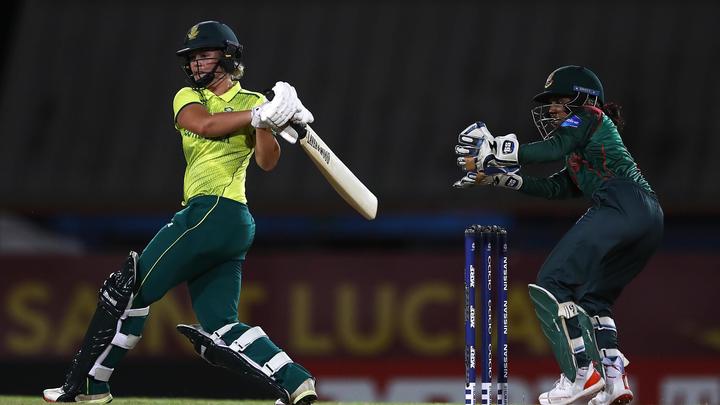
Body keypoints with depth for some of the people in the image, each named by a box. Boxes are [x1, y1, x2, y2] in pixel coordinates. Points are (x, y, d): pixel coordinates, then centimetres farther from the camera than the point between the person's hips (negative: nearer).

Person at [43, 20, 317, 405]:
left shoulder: (252, 102, 4)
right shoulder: (188, 97, 19)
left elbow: (267, 161, -7)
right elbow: (204, 125, -3)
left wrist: (266, 121, -25)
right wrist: (260, 115, -14)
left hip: (217, 211, -7)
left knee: (129, 288, -6)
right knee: (219, 330, -1)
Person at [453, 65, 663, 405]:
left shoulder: (590, 117, 10)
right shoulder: (581, 152, 36)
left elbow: (554, 149, -7)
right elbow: (554, 189, 28)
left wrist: (496, 154, -5)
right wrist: (499, 176, 24)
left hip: (622, 204, -10)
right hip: (650, 219, 10)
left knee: (552, 282, -11)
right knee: (591, 297, 19)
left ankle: (582, 373, -22)